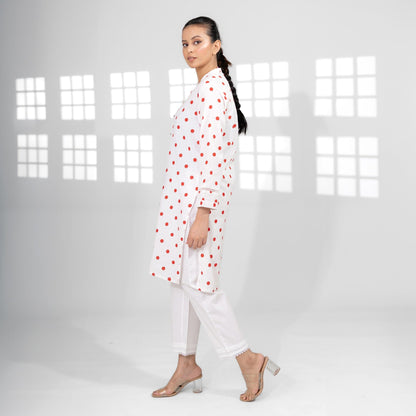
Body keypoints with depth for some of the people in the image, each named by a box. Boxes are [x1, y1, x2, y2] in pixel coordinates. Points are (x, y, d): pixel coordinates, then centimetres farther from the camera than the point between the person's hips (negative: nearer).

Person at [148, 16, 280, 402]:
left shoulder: (213, 87, -16)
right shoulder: (204, 87, 16)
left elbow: (213, 154, -22)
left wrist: (202, 214, -24)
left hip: (200, 196, -10)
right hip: (184, 196, 10)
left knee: (195, 281, -6)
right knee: (181, 279, 12)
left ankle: (248, 358, 5)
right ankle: (187, 365, 21)